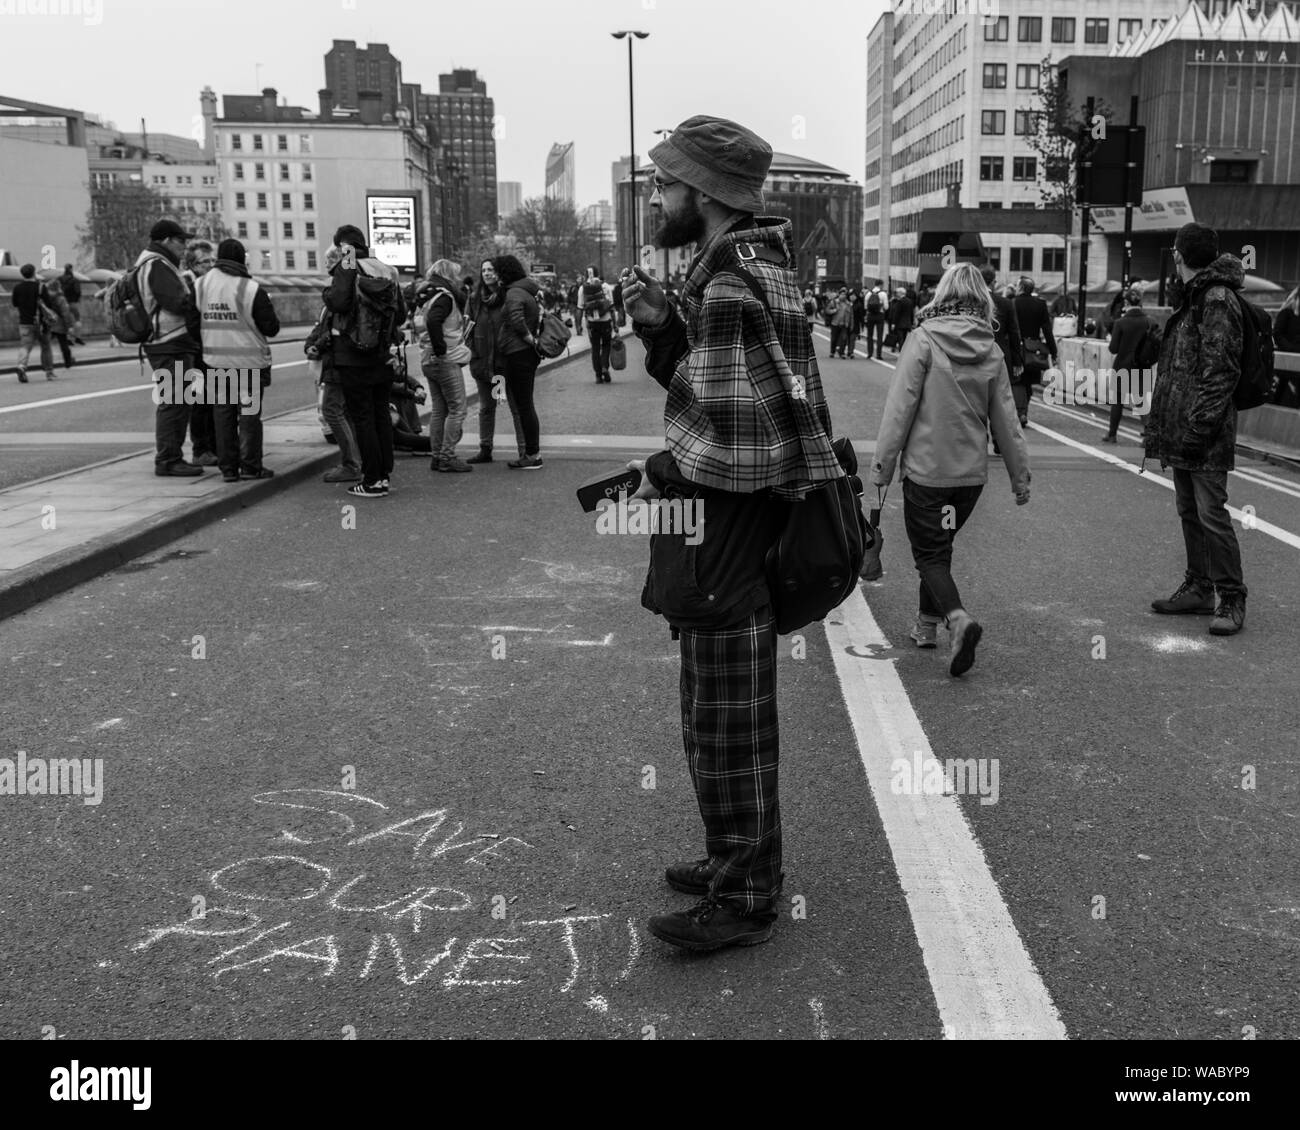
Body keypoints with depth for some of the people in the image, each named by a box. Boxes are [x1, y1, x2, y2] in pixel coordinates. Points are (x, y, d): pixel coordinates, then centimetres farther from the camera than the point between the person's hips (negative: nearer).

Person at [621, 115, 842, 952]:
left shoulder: (736, 285, -20)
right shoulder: (736, 267, 12)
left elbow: (738, 446, -27)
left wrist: (659, 474, -12)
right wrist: (663, 328, 0)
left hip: (730, 538, -10)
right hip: (725, 537, 10)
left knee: (727, 728, 3)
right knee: (730, 722, 21)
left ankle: (744, 900, 18)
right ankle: (739, 862, 37)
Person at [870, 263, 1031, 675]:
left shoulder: (923, 340, -11)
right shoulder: (992, 351, 2)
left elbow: (900, 408, -13)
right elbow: (1005, 419, 6)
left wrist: (883, 464, -7)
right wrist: (1020, 476, 13)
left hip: (926, 467, -5)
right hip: (972, 471, 5)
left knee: (930, 553, 3)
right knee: (941, 546, 21)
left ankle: (958, 618, -21)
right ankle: (927, 624, 31)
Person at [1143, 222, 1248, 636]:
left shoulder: (1218, 300, -12)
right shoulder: (1190, 298, 17)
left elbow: (1220, 372, -18)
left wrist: (1199, 426, -21)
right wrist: (1159, 423, 18)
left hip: (1205, 435, -10)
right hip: (1181, 430, 10)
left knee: (1211, 513, -8)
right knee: (1189, 511, 14)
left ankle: (1232, 600, -1)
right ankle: (1198, 588, 24)